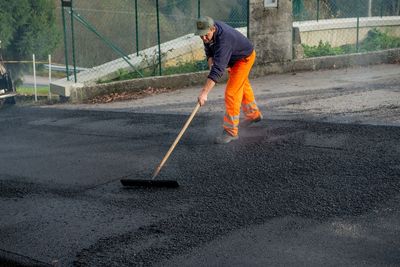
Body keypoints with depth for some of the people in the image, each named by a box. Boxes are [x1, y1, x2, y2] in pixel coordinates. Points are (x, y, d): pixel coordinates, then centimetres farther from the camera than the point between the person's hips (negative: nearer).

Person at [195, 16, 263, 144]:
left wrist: (204, 93, -56)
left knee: (231, 93, -16)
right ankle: (254, 114, 50)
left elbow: (218, 68, -51)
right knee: (242, 86, 26)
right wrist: (210, 64, -21)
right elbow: (209, 51, 0)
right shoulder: (208, 29, -18)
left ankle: (231, 131, -9)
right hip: (234, 58, 9)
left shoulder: (224, 39, -43)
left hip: (244, 58, -9)